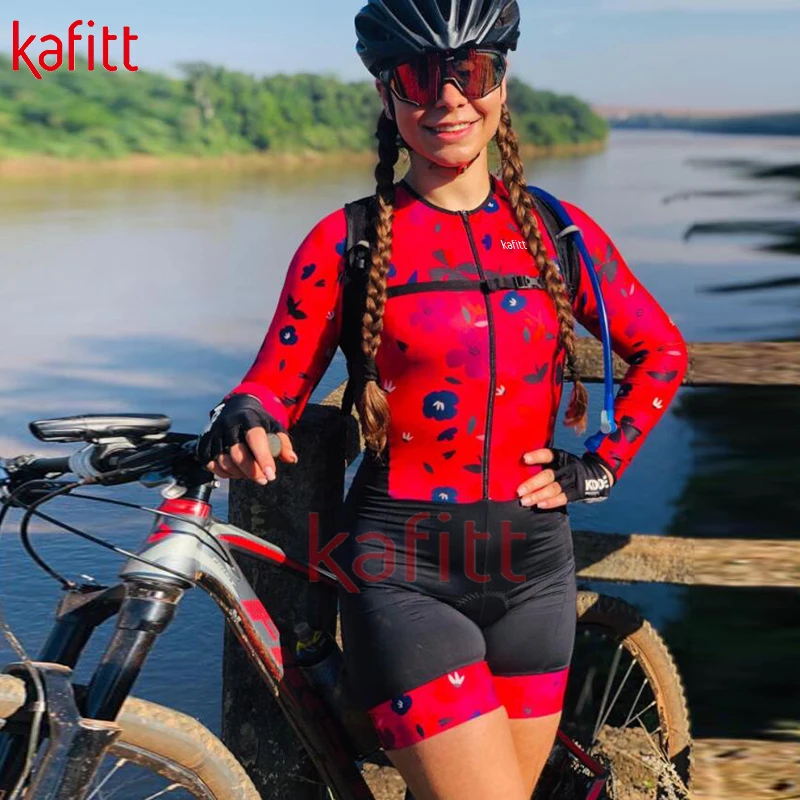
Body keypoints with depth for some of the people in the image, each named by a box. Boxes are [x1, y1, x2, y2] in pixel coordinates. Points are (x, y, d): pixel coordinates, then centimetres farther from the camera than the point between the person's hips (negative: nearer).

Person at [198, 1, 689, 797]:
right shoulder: (346, 243, -4)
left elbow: (660, 351, 15)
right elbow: (277, 380, 0)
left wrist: (597, 467, 7)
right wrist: (242, 421, -22)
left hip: (531, 571, 4)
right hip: (408, 577, -4)